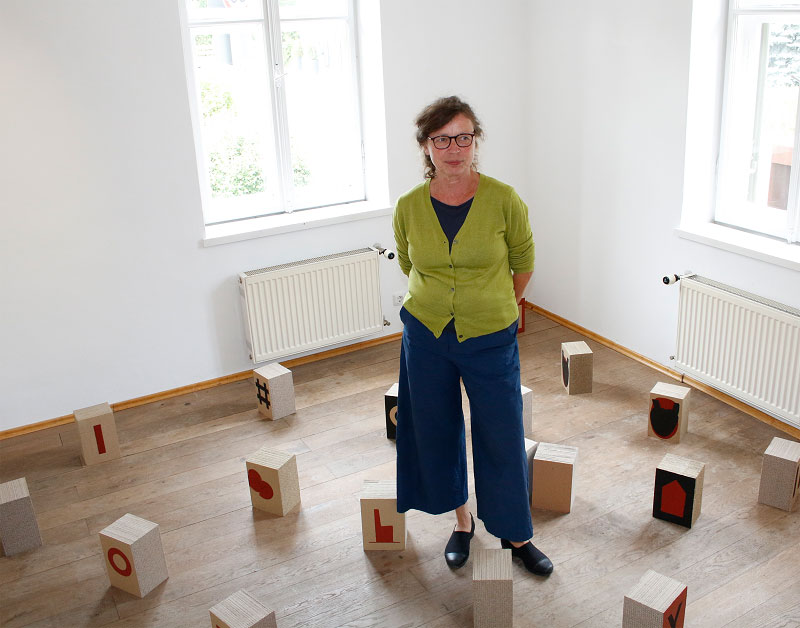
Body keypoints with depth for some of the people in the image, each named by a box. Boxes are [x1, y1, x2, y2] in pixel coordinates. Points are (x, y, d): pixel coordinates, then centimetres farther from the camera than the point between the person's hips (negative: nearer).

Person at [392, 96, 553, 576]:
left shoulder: (504, 201, -14)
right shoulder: (408, 208, -8)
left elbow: (523, 261, 3)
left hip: (491, 338, -2)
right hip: (426, 334, 3)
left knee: (503, 438, 7)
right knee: (437, 431, 14)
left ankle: (516, 536, 29)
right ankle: (463, 521, 38)